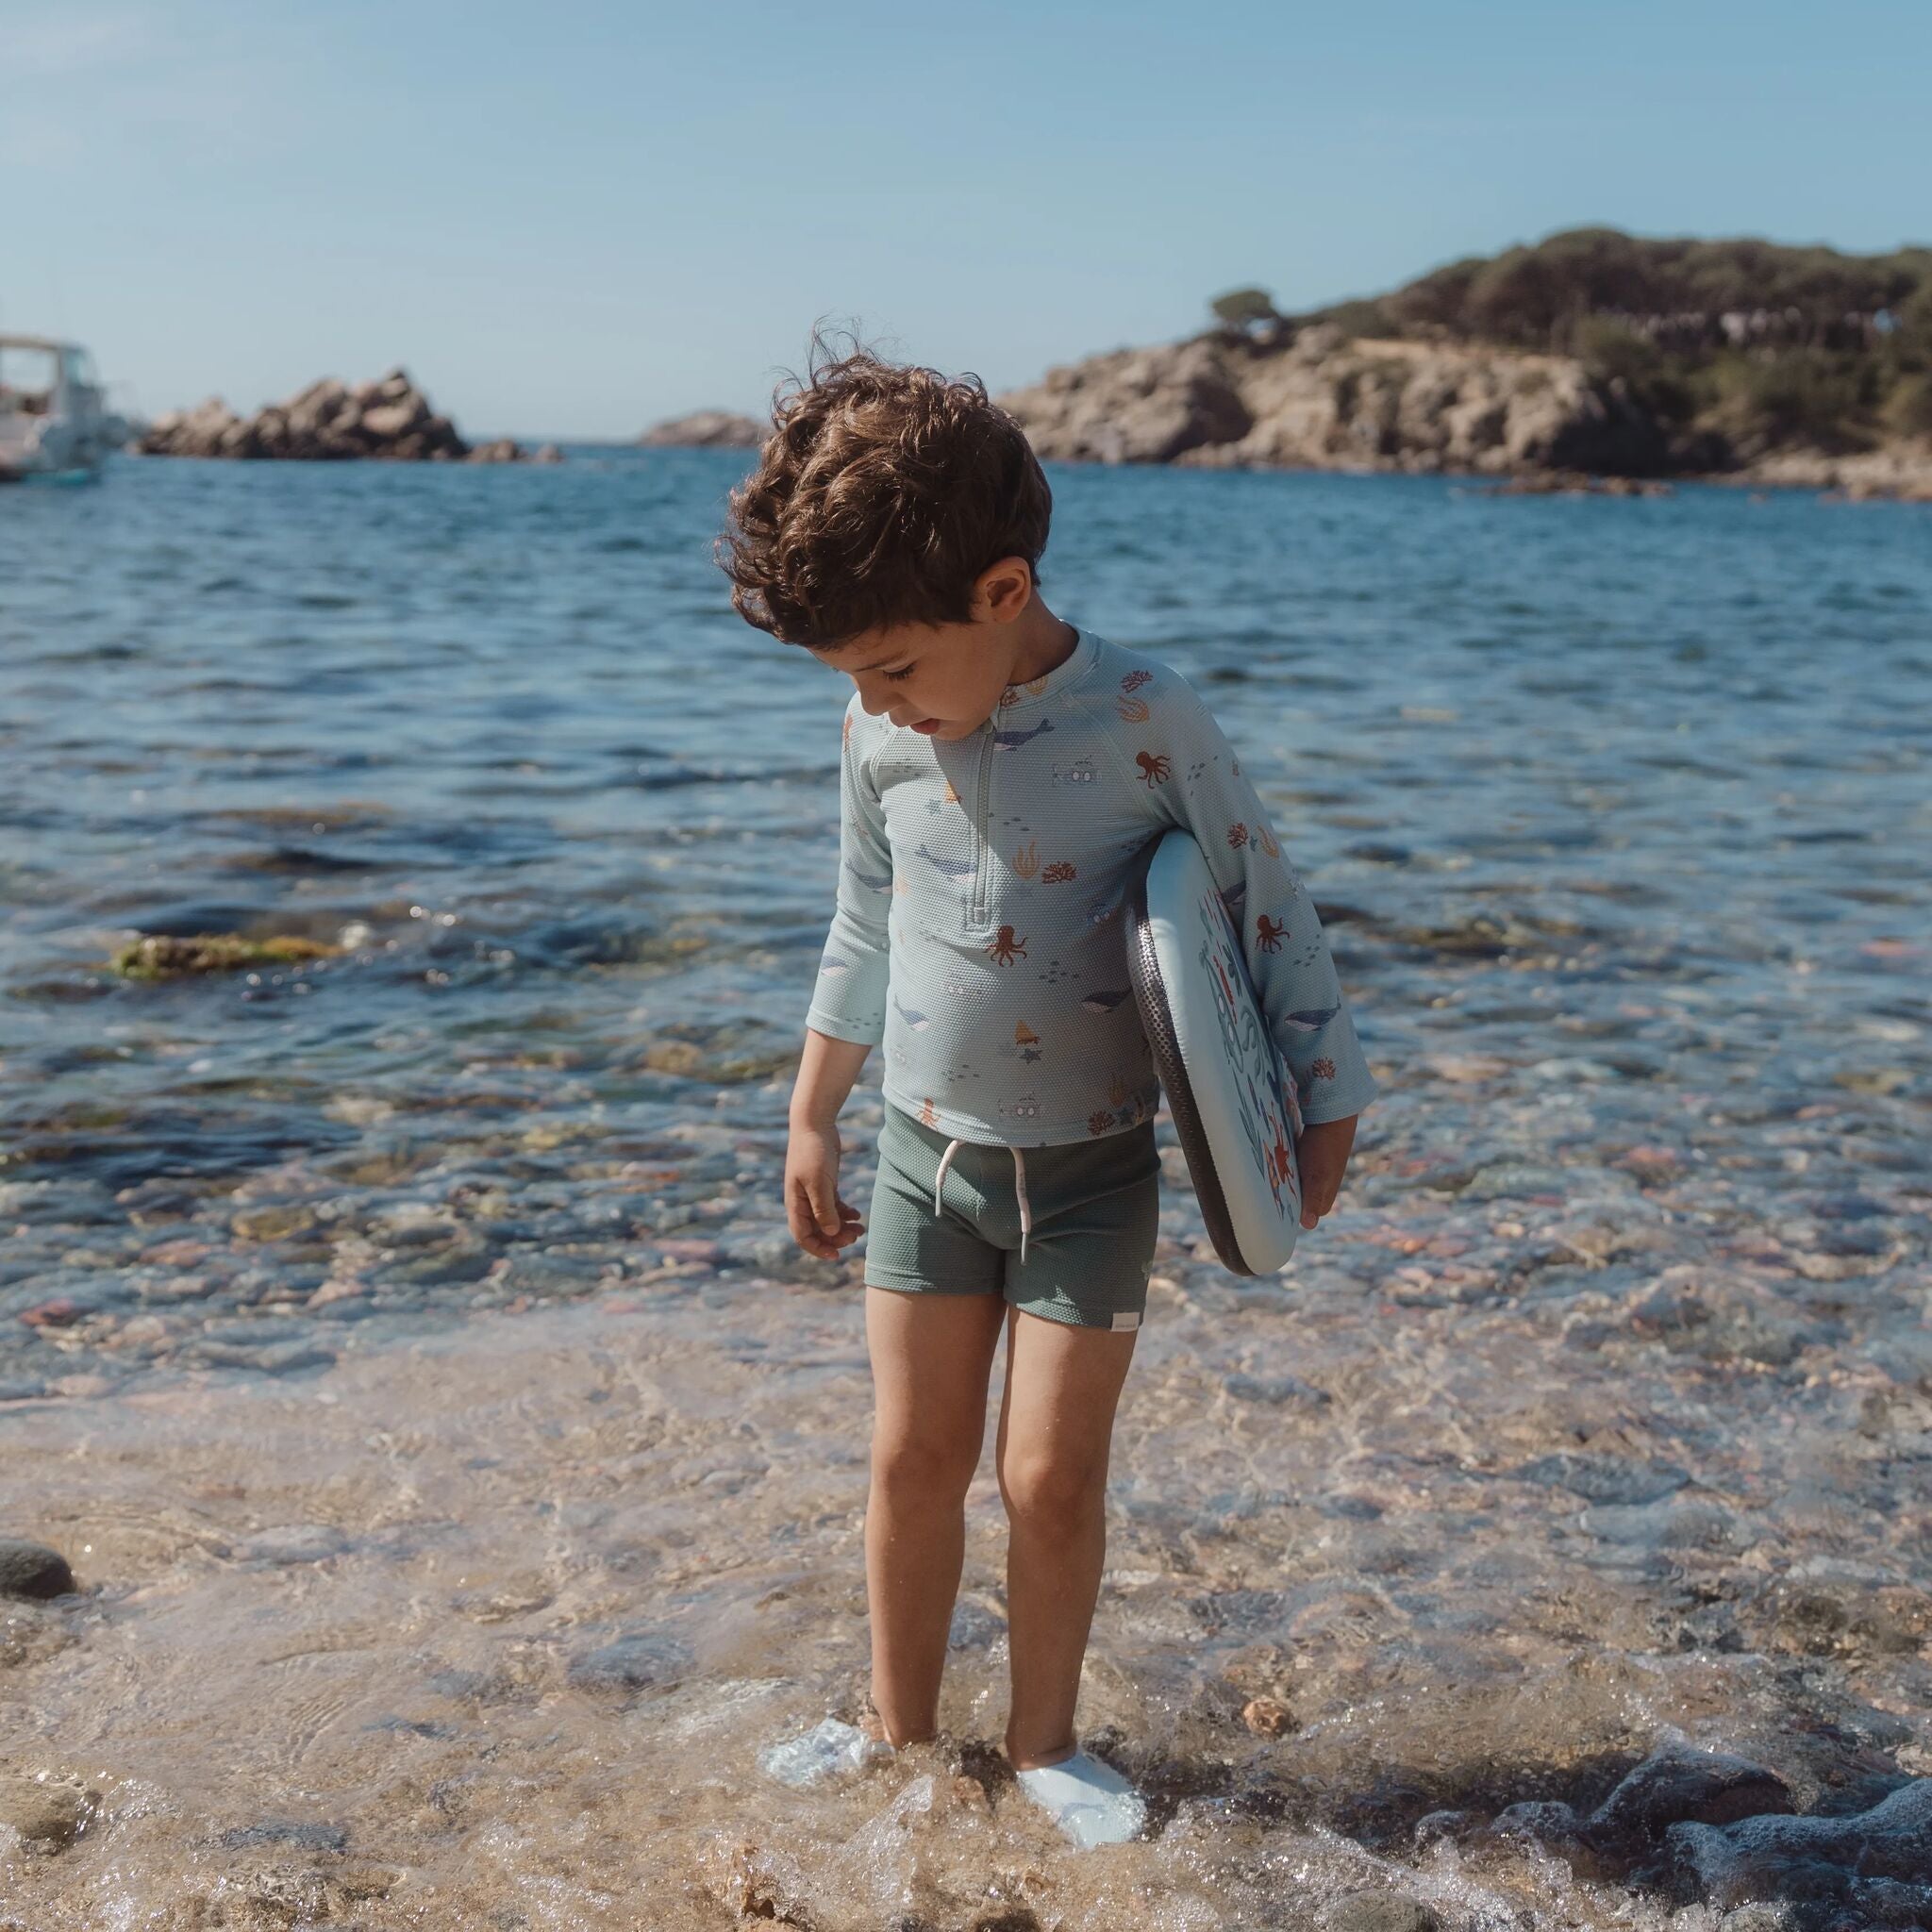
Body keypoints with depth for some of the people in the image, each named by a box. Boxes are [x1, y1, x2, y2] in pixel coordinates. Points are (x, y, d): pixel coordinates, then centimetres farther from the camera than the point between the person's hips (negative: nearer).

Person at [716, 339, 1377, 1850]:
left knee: (1052, 1474, 2)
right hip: (926, 1154, 4)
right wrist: (814, 1118, 15)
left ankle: (1046, 1742, 25)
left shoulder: (1146, 719, -18)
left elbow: (1266, 914, -9)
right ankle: (900, 1727, 29)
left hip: (1091, 1170, -3)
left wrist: (1325, 1111, -8)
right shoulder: (883, 733, -3)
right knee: (916, 1457, 9)